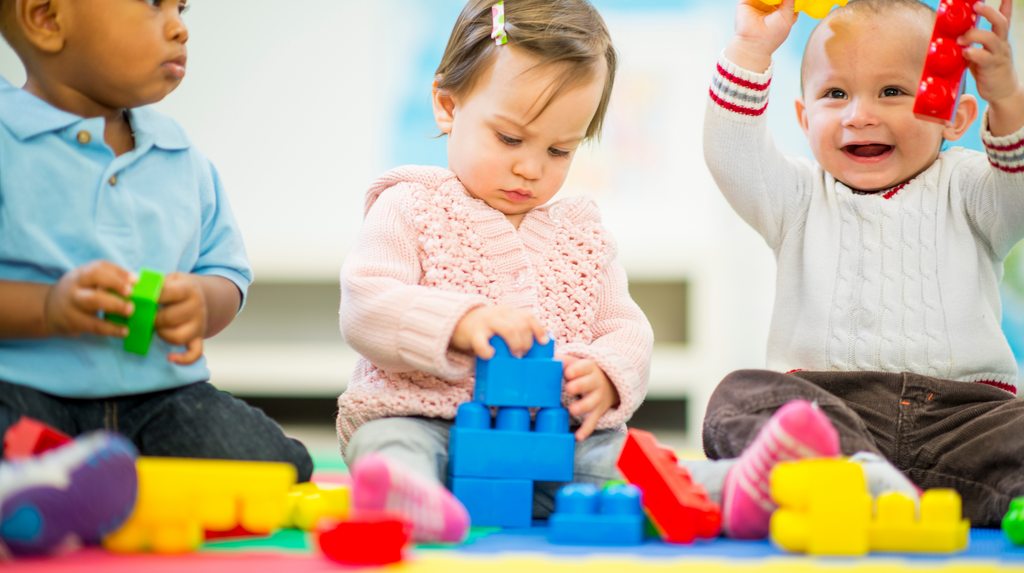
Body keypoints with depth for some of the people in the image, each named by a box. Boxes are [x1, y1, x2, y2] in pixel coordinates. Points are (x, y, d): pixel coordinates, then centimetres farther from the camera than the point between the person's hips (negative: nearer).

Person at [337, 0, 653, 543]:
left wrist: (606, 375, -7)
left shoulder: (582, 232, 20)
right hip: (423, 419, -4)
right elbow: (364, 308, -8)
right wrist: (458, 323, -27)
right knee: (392, 443, -36)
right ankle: (405, 497, -67)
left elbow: (624, 326, 19)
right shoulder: (411, 209, 5)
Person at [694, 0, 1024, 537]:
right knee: (743, 393, -31)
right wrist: (752, 50, -3)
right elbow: (731, 156, 5)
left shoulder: (962, 189, 16)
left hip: (961, 407, 0)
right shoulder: (801, 198, 21)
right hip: (824, 397, 0)